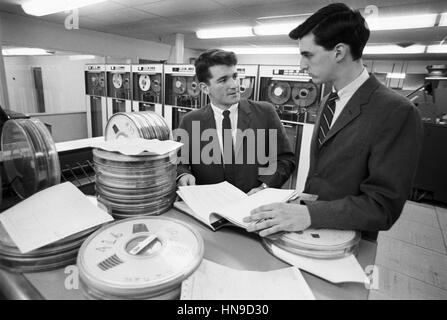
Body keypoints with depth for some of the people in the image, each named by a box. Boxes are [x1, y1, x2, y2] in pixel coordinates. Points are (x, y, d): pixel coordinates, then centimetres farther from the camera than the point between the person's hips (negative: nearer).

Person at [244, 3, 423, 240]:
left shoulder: (396, 113, -20)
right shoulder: (327, 103, 4)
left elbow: (383, 206, -22)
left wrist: (309, 214, -33)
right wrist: (299, 209, 2)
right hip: (310, 229, 6)